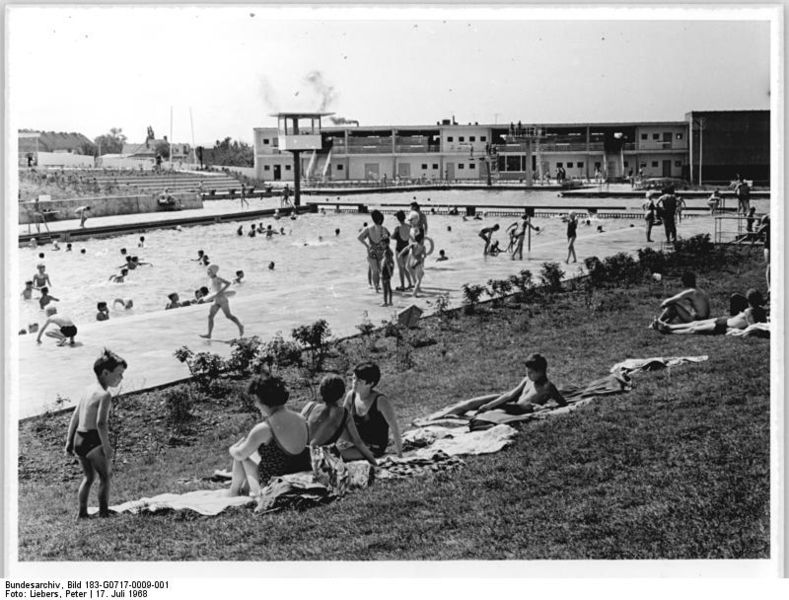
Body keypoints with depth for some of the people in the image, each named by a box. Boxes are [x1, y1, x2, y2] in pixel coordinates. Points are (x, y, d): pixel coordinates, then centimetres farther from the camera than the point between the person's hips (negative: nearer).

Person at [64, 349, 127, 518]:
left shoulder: (89, 389, 12)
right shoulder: (104, 395, -15)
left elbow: (74, 416, 16)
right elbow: (101, 423, -25)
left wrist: (69, 441, 21)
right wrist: (107, 446, -19)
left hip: (78, 439, 8)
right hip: (93, 441, -8)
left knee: (89, 477, 22)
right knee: (105, 476, 10)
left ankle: (82, 513, 25)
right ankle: (103, 512, 11)